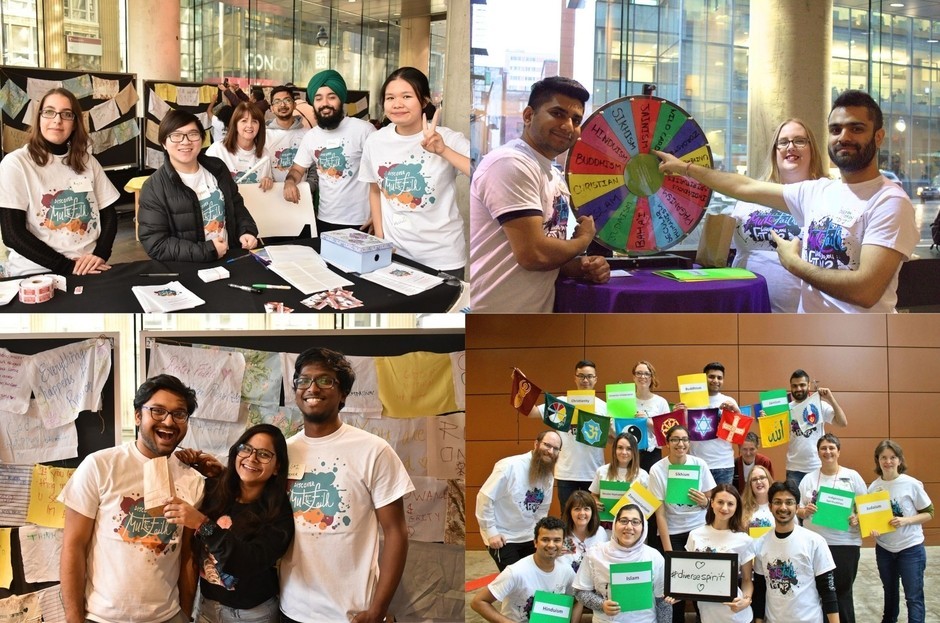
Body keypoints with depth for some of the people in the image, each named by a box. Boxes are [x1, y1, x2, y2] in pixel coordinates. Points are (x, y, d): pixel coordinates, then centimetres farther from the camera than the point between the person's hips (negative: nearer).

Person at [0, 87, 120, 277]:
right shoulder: (16, 163, -3)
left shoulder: (87, 161, 11)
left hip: (89, 269, 3)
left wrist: (100, 255, -7)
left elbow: (109, 214, 12)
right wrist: (67, 266, -13)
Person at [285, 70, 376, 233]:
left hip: (358, 221, -5)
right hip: (324, 219, 6)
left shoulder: (363, 129, -11)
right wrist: (290, 181, -7)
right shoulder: (310, 136, 9)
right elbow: (297, 169, 17)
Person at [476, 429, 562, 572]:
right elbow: (485, 498, -19)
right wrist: (491, 532, -18)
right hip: (502, 538, -7)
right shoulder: (510, 466, -22)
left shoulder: (548, 477, 0)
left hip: (528, 538, 7)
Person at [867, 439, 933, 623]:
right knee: (889, 591, 22)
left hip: (911, 548, -4)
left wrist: (906, 520, -22)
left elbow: (929, 513, -6)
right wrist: (871, 528, -14)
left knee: (913, 596, -3)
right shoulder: (873, 487, -3)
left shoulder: (912, 484, -13)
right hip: (884, 548, 4)